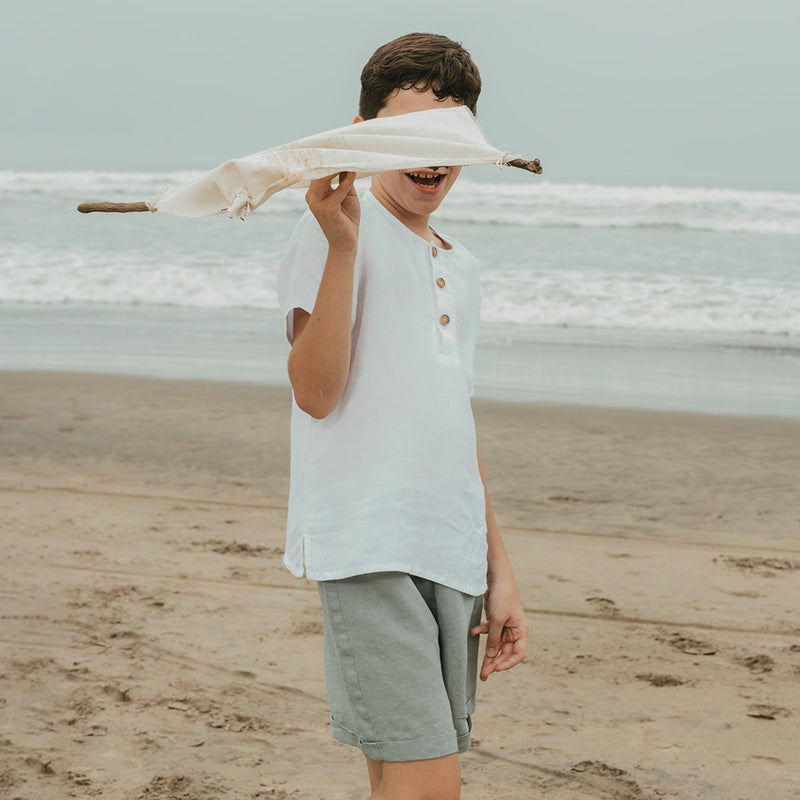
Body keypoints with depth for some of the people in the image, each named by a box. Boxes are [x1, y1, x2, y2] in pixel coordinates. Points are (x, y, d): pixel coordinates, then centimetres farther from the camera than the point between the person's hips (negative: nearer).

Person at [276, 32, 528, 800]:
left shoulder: (459, 267, 20)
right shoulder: (336, 225, -4)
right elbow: (316, 392, -14)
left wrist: (498, 572, 22)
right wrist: (341, 246, -21)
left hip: (451, 554, 7)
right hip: (367, 545, -7)